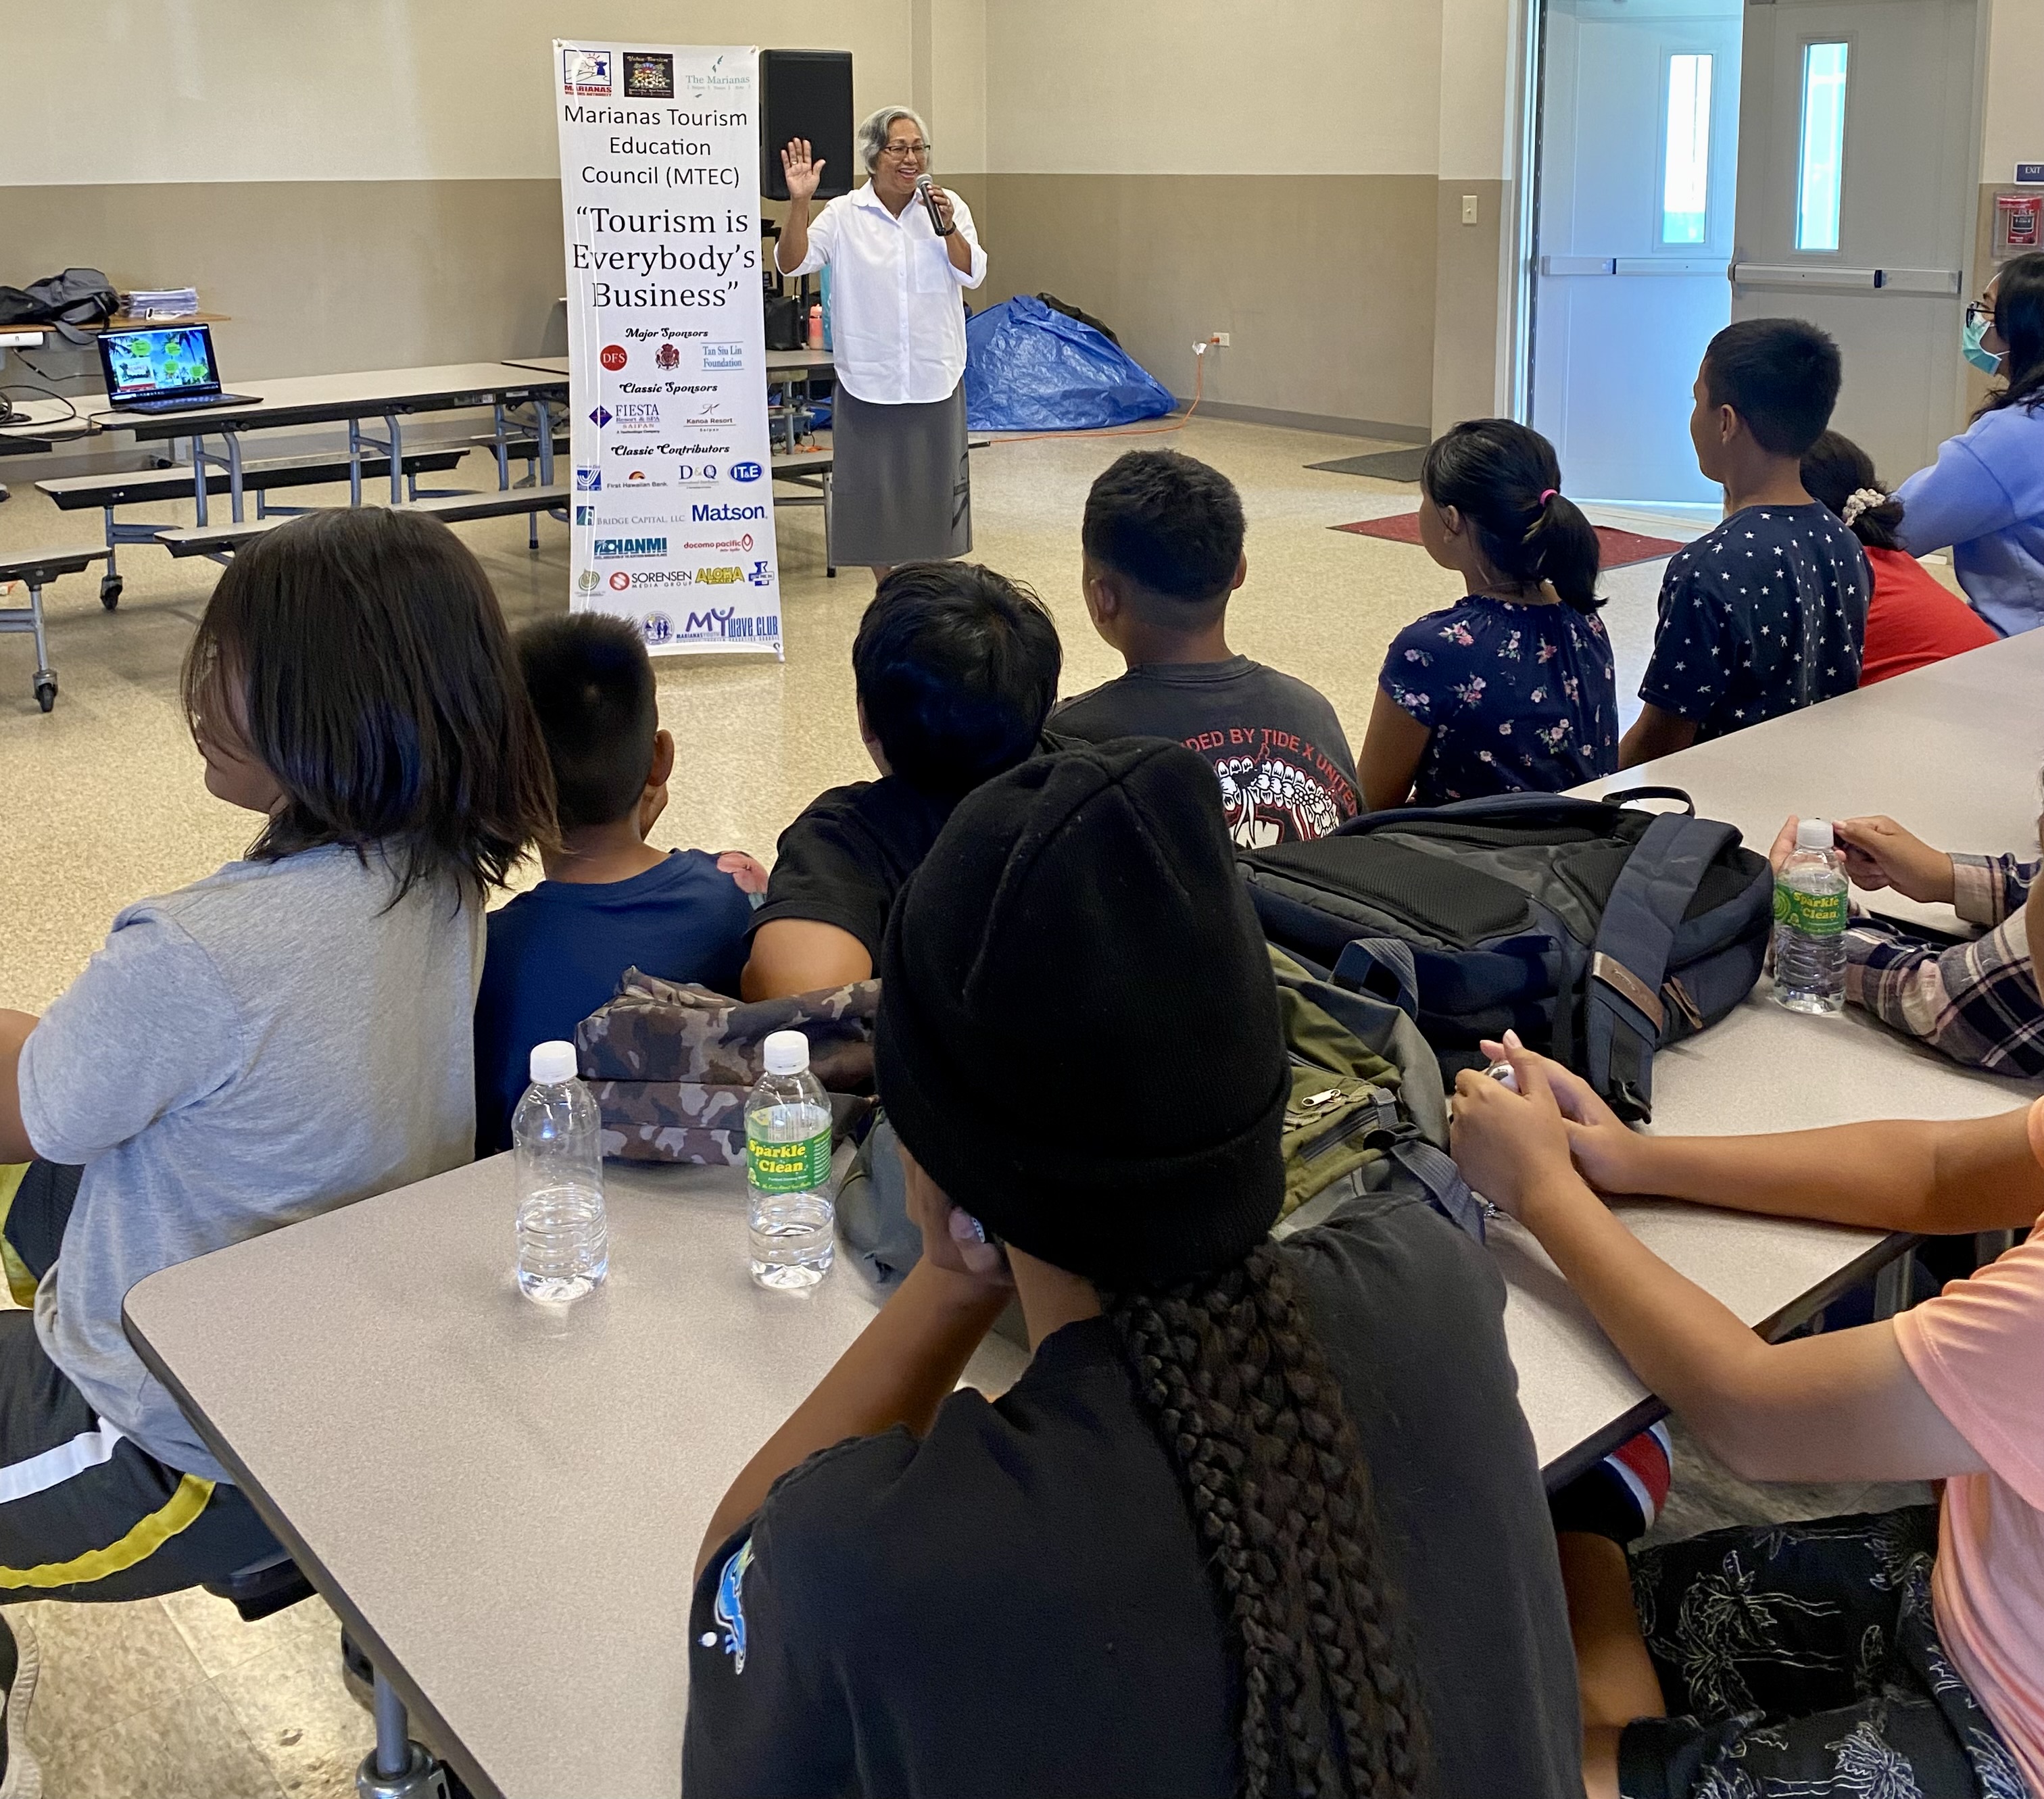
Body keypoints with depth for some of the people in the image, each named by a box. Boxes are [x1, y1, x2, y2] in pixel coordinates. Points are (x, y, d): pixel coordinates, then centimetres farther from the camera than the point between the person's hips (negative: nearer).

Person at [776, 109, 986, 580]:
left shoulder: (948, 206, 3)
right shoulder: (843, 214, -3)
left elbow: (972, 274, -4)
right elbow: (791, 263, -12)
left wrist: (948, 227, -19)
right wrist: (799, 202, -26)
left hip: (934, 378, 1)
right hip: (868, 379, -1)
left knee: (931, 487, 11)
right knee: (871, 488, 5)